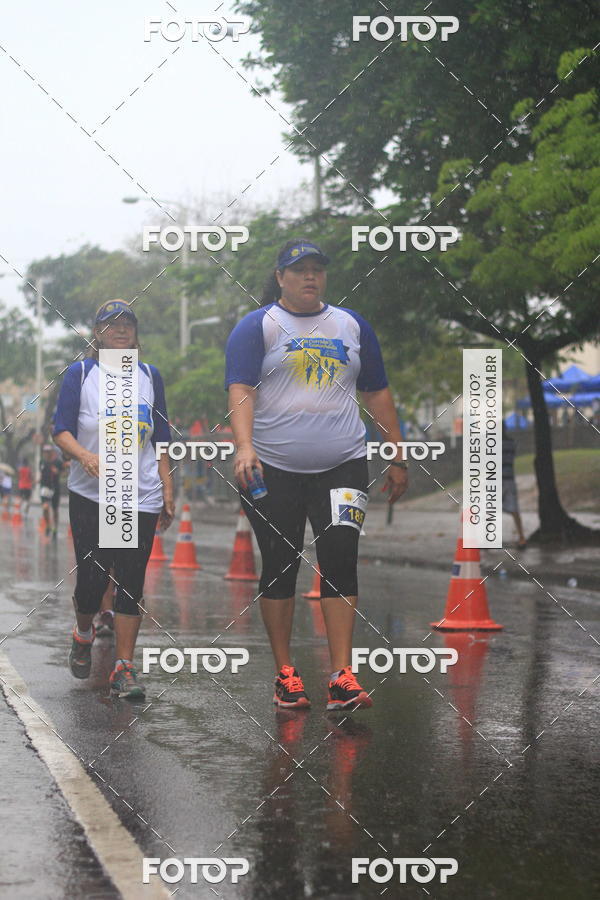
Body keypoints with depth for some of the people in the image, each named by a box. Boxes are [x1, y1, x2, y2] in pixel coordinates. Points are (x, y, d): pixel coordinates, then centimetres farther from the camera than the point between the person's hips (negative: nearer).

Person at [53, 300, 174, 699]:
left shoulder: (149, 376, 12)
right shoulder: (80, 373, 4)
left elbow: (161, 439, 15)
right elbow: (61, 429, -2)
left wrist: (168, 489, 8)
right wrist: (84, 455, -22)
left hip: (141, 497, 2)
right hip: (90, 496, -2)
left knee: (131, 581, -3)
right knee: (92, 577, -4)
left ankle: (125, 668, 1)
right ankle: (84, 635, 27)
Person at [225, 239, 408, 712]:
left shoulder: (351, 325, 14)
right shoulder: (257, 327, 2)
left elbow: (377, 393, 18)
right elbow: (240, 389, -10)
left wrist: (398, 458, 14)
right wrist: (244, 446, -27)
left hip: (342, 464, 2)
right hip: (274, 470, -2)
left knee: (340, 561, -9)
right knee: (279, 567, 4)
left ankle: (342, 677, -10)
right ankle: (285, 674, 14)